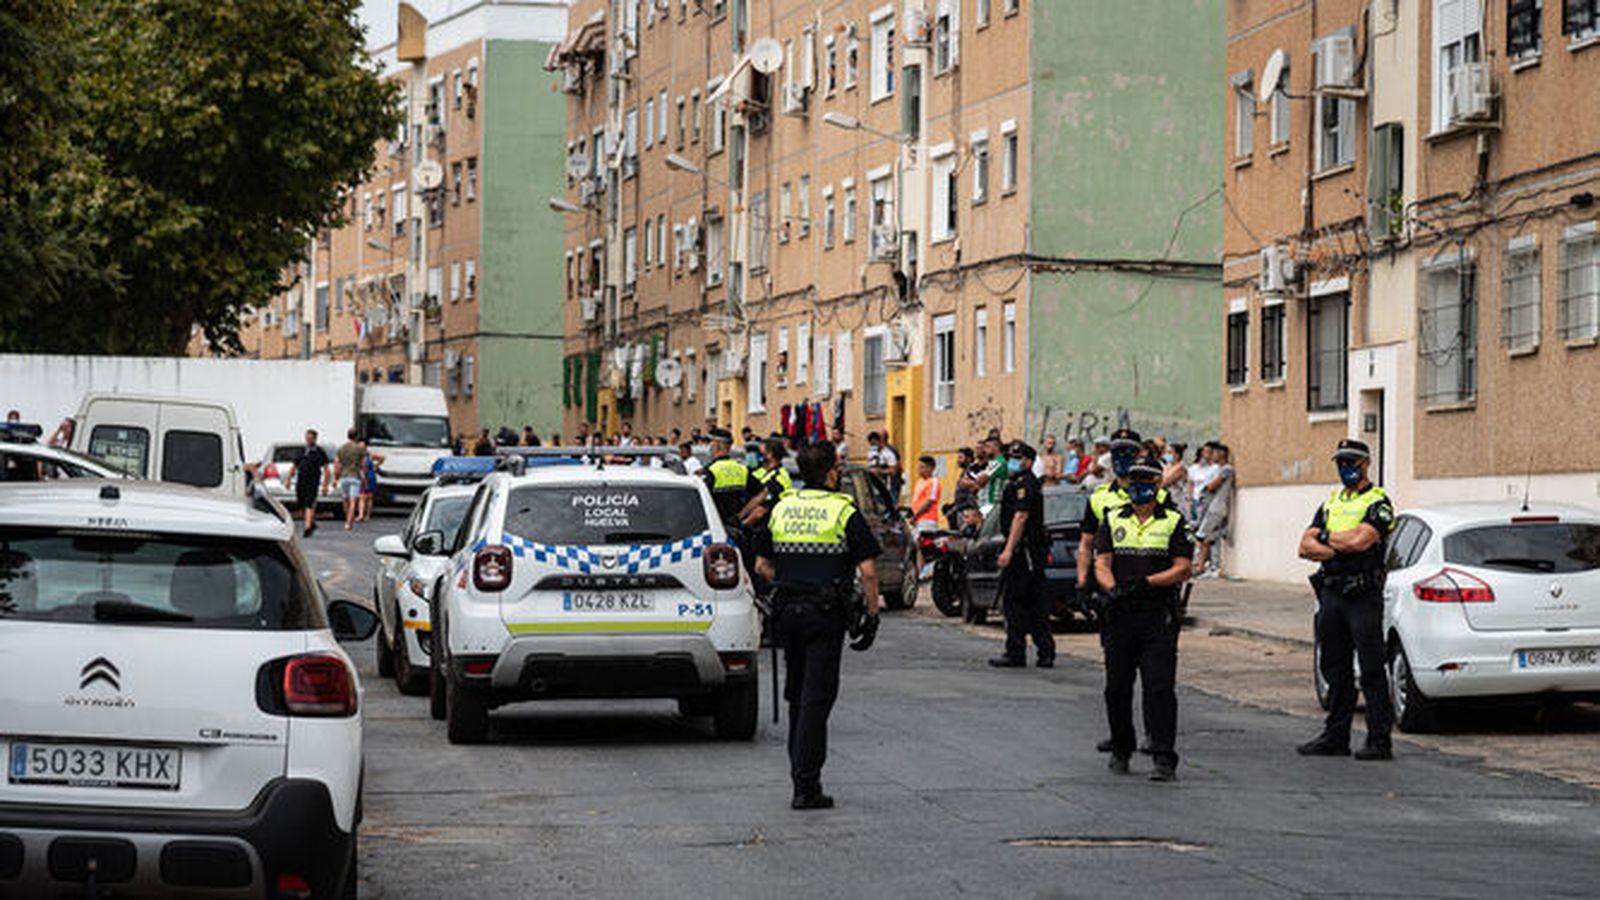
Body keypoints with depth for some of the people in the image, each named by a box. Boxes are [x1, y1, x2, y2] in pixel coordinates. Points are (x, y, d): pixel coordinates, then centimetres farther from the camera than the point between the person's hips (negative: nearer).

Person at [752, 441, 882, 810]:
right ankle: (806, 787, -8)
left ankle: (800, 772, 25)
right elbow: (868, 571, -11)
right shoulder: (845, 512, -7)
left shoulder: (781, 508, 8)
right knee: (817, 698, -5)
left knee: (797, 696, 17)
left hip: (787, 612, 5)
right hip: (825, 614, -5)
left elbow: (762, 565, 12)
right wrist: (872, 617, -2)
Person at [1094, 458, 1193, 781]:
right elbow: (1101, 564, 4)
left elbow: (1182, 569, -1)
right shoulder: (1113, 521, 12)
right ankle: (1121, 751, 25)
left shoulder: (1173, 522, 6)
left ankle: (1164, 759, -12)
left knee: (1160, 687, -10)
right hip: (1120, 613, 3)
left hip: (1159, 615, -3)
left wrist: (1149, 582, -17)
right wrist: (1113, 588, -17)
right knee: (1117, 687, 9)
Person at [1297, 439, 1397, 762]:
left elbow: (1360, 540, -19)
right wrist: (1339, 549, -8)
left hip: (1364, 594, -7)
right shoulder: (1331, 502, 18)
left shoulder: (1378, 502, -4)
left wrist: (1326, 537, -2)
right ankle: (1336, 737, 18)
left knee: (1372, 670, -7)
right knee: (1335, 669, 11)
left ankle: (1380, 740, -6)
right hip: (1331, 592, 7)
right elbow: (1306, 547, 9)